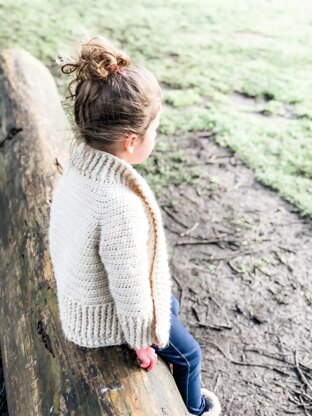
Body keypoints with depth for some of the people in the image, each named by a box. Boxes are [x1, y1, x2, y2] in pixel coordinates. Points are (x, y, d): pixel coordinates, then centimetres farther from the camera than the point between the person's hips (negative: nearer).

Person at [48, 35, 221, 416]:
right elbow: (129, 288, -30)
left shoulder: (81, 163, -14)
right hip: (106, 315, -8)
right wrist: (142, 342, -11)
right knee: (188, 353, 16)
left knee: (170, 305, 31)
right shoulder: (122, 206, -42)